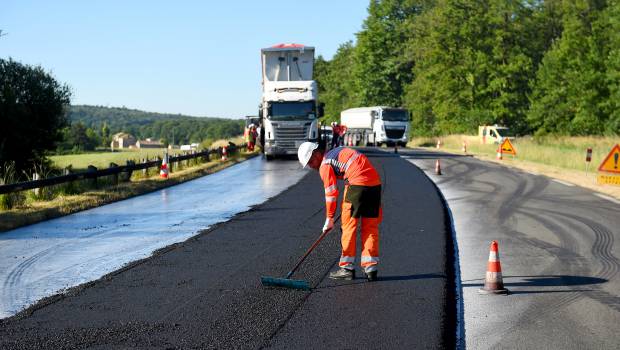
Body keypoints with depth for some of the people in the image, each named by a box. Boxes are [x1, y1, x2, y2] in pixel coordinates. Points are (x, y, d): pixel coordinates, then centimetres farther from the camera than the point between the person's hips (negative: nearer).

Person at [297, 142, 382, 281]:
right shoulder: (338, 151, 26)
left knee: (349, 224, 3)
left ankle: (347, 268, 6)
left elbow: (331, 193, 2)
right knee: (370, 226, 9)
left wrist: (329, 219, 10)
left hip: (358, 183, -8)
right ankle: (370, 269, 9)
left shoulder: (325, 165, 2)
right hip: (375, 181, 8)